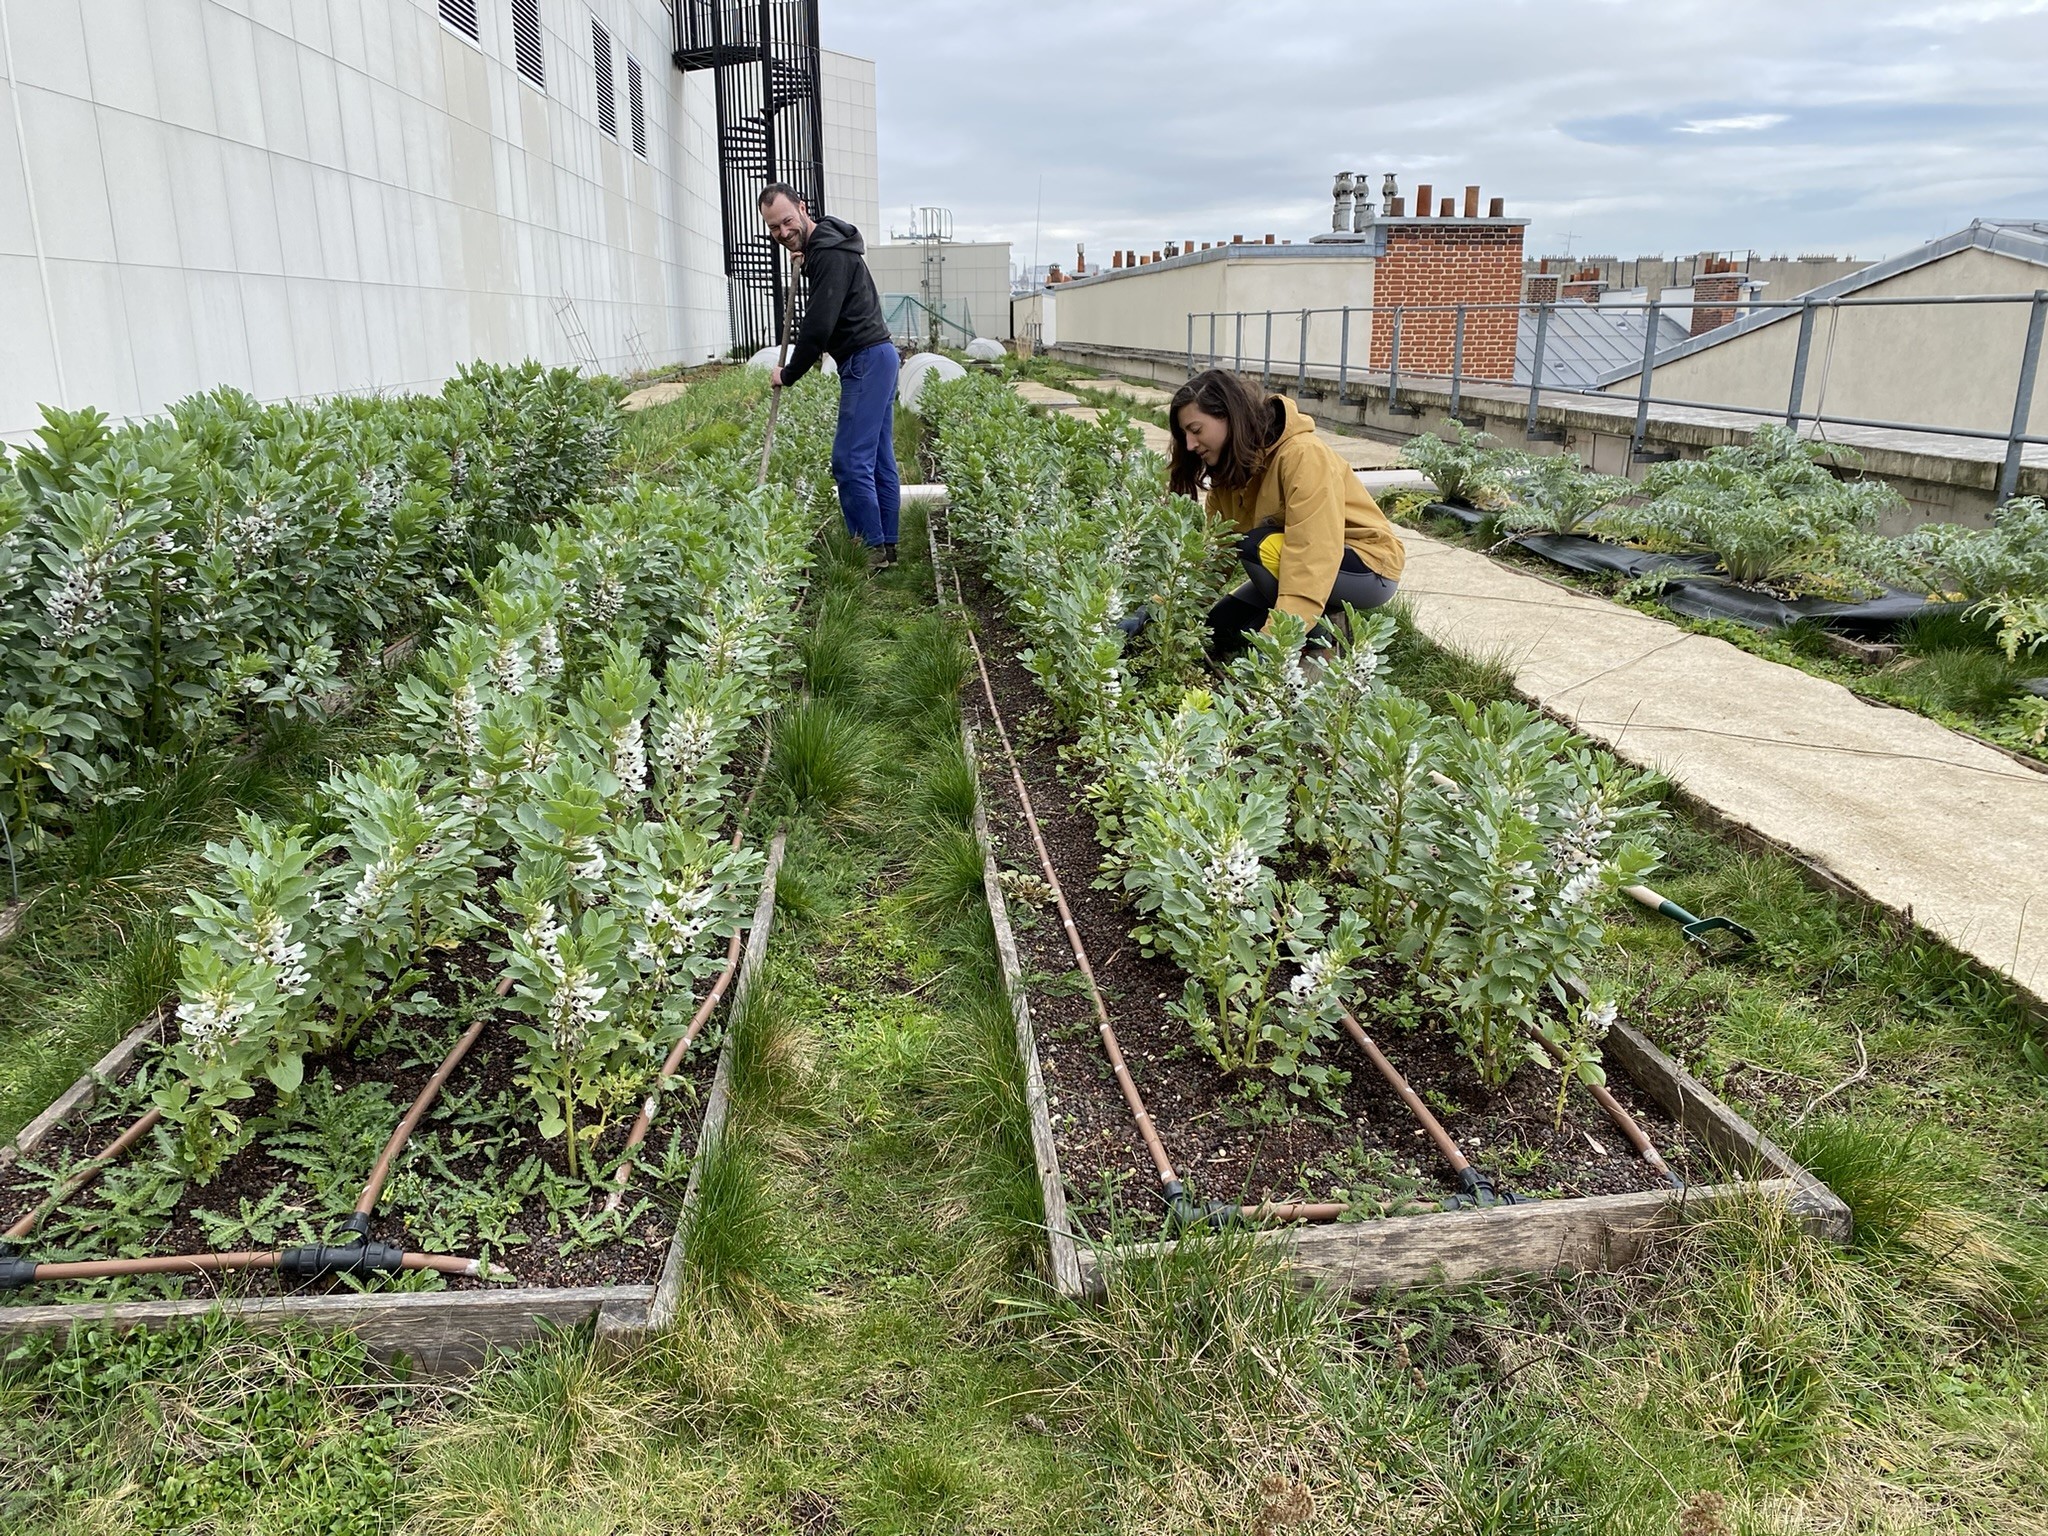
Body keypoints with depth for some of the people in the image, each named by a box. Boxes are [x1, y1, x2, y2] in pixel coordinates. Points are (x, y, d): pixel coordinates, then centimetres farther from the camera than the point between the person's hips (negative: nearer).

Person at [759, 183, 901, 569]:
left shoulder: (829, 254, -16)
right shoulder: (823, 246, 16)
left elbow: (819, 324, -21)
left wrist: (788, 374, -9)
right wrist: (806, 263, 11)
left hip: (865, 360, -11)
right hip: (876, 356, 11)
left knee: (850, 461, -12)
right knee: (879, 458, 10)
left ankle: (873, 548, -9)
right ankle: (887, 547, 13)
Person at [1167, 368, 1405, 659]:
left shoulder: (1302, 455, -27)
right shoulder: (1229, 467, -1)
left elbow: (1313, 554, -36)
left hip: (1370, 569, -8)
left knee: (1259, 547, -30)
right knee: (1219, 629, -4)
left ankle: (1323, 636, -12)